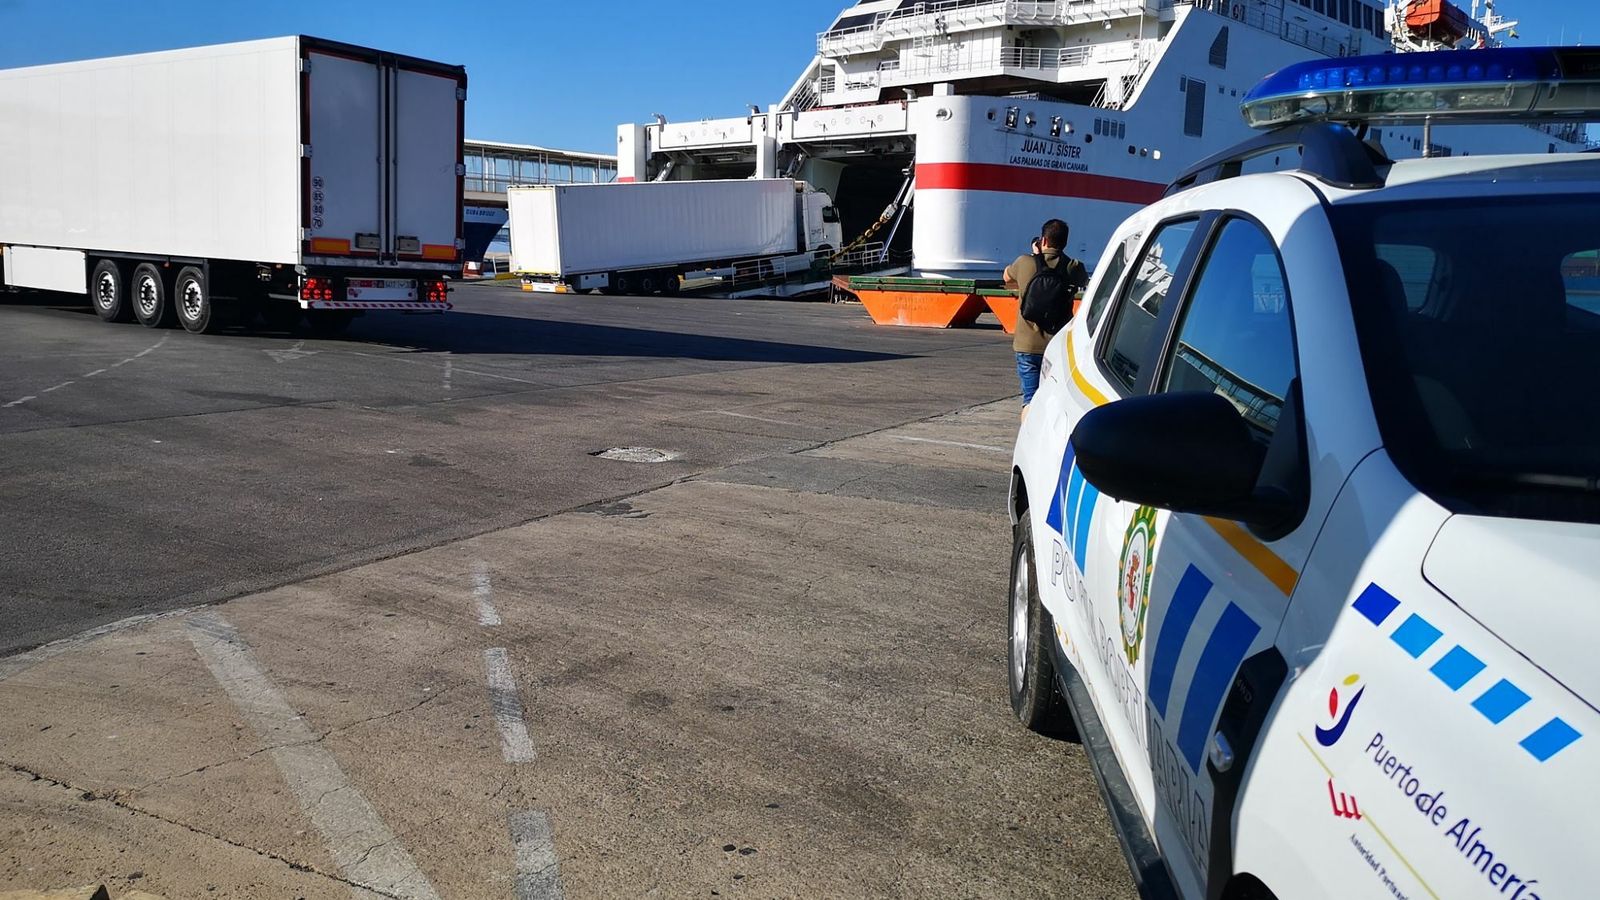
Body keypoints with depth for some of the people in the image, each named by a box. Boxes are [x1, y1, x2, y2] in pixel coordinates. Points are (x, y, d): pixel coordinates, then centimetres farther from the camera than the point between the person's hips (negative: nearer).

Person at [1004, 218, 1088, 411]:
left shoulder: (1024, 263, -5)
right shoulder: (1073, 267, -4)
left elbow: (1007, 277, 18)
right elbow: (1084, 283, 20)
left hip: (1027, 344, 0)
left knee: (1030, 400, 1)